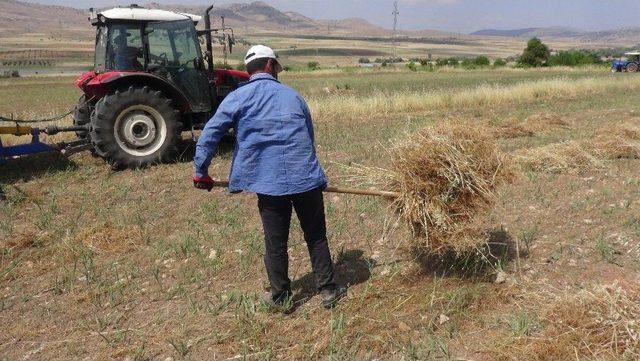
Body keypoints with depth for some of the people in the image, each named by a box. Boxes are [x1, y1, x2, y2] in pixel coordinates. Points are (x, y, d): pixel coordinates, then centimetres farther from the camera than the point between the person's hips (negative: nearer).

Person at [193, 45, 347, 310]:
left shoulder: (237, 98, 5)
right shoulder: (293, 96, 15)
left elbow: (209, 136, -2)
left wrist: (202, 173, 7)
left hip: (268, 183, -2)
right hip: (306, 178, 2)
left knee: (275, 243, 11)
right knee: (317, 237, 15)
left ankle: (280, 297, 23)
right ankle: (328, 291, 23)